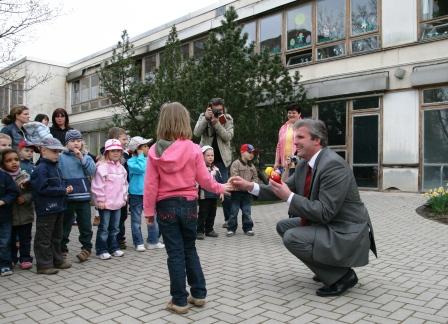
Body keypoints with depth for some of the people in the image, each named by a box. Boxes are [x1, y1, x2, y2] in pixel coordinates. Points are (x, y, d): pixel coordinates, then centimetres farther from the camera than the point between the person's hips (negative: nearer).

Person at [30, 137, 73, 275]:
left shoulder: (55, 167, 12)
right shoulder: (41, 168, -15)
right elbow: (42, 189, -23)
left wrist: (66, 188, 0)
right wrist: (63, 191, -18)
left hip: (58, 207, 9)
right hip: (46, 209, -9)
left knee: (57, 236, 18)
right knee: (44, 238, 2)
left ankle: (57, 260, 29)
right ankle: (44, 265, 10)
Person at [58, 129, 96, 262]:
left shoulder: (86, 157, 8)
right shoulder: (61, 158, 0)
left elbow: (92, 171, -7)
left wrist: (82, 158, -13)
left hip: (84, 196, 1)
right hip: (67, 197, -1)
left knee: (85, 224, 6)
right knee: (65, 224, 11)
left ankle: (86, 248, 18)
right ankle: (62, 249, 25)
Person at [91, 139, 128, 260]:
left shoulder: (121, 167, 11)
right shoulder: (102, 166, -12)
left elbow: (124, 183, 20)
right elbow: (98, 185, -14)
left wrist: (124, 197, 16)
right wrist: (100, 200, -15)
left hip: (117, 203, 7)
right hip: (105, 203, -7)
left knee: (115, 227, 15)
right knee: (104, 227, 1)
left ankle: (114, 248, 25)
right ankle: (101, 250, 10)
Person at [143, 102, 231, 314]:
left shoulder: (155, 151, -6)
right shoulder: (193, 148, -8)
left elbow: (150, 185, -5)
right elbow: (204, 179, -2)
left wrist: (149, 211, 3)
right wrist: (220, 188, 15)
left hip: (166, 207, -1)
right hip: (188, 204, 1)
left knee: (175, 254, 7)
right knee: (190, 250, 18)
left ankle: (179, 300, 15)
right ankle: (198, 294, 25)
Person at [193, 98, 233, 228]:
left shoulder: (227, 119, -1)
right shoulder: (203, 116, 0)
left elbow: (228, 136, -13)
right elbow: (196, 133, -13)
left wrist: (217, 123, -23)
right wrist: (206, 118, -23)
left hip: (221, 158, -1)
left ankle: (228, 218, 11)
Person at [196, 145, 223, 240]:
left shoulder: (215, 169, 11)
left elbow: (220, 181, 17)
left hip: (214, 195, 6)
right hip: (204, 196, -6)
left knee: (212, 214, 14)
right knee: (203, 214, -1)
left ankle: (209, 230, 26)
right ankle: (200, 231, 8)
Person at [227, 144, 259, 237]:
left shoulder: (252, 166, 10)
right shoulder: (236, 163, -10)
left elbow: (255, 177, 13)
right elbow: (234, 178, -17)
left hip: (247, 192, 5)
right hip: (237, 191, -5)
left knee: (247, 212, 10)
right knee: (234, 211, 2)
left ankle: (248, 228, 19)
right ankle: (231, 229, 11)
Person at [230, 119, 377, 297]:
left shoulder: (333, 165, -25)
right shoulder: (304, 164, 4)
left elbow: (325, 212, -29)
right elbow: (284, 188, 8)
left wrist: (289, 197, -25)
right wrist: (250, 186, -3)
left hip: (347, 233, -10)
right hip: (325, 224, 10)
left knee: (292, 238, -23)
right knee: (283, 226, 14)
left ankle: (341, 275, -5)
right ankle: (328, 266, 18)